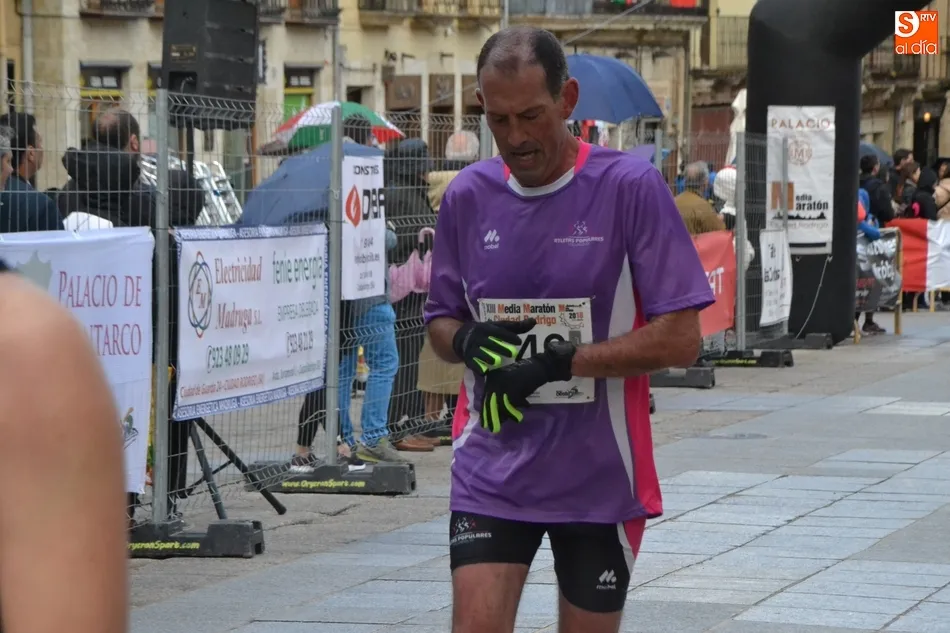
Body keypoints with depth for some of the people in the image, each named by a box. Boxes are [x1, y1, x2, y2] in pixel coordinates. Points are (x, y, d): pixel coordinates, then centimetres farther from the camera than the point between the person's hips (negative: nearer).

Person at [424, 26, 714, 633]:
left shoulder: (632, 186, -9)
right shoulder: (468, 195, 3)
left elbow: (680, 339, -12)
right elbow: (441, 321, 15)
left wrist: (559, 363, -20)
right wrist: (469, 342, -9)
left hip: (600, 479, -2)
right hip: (490, 469, 2)